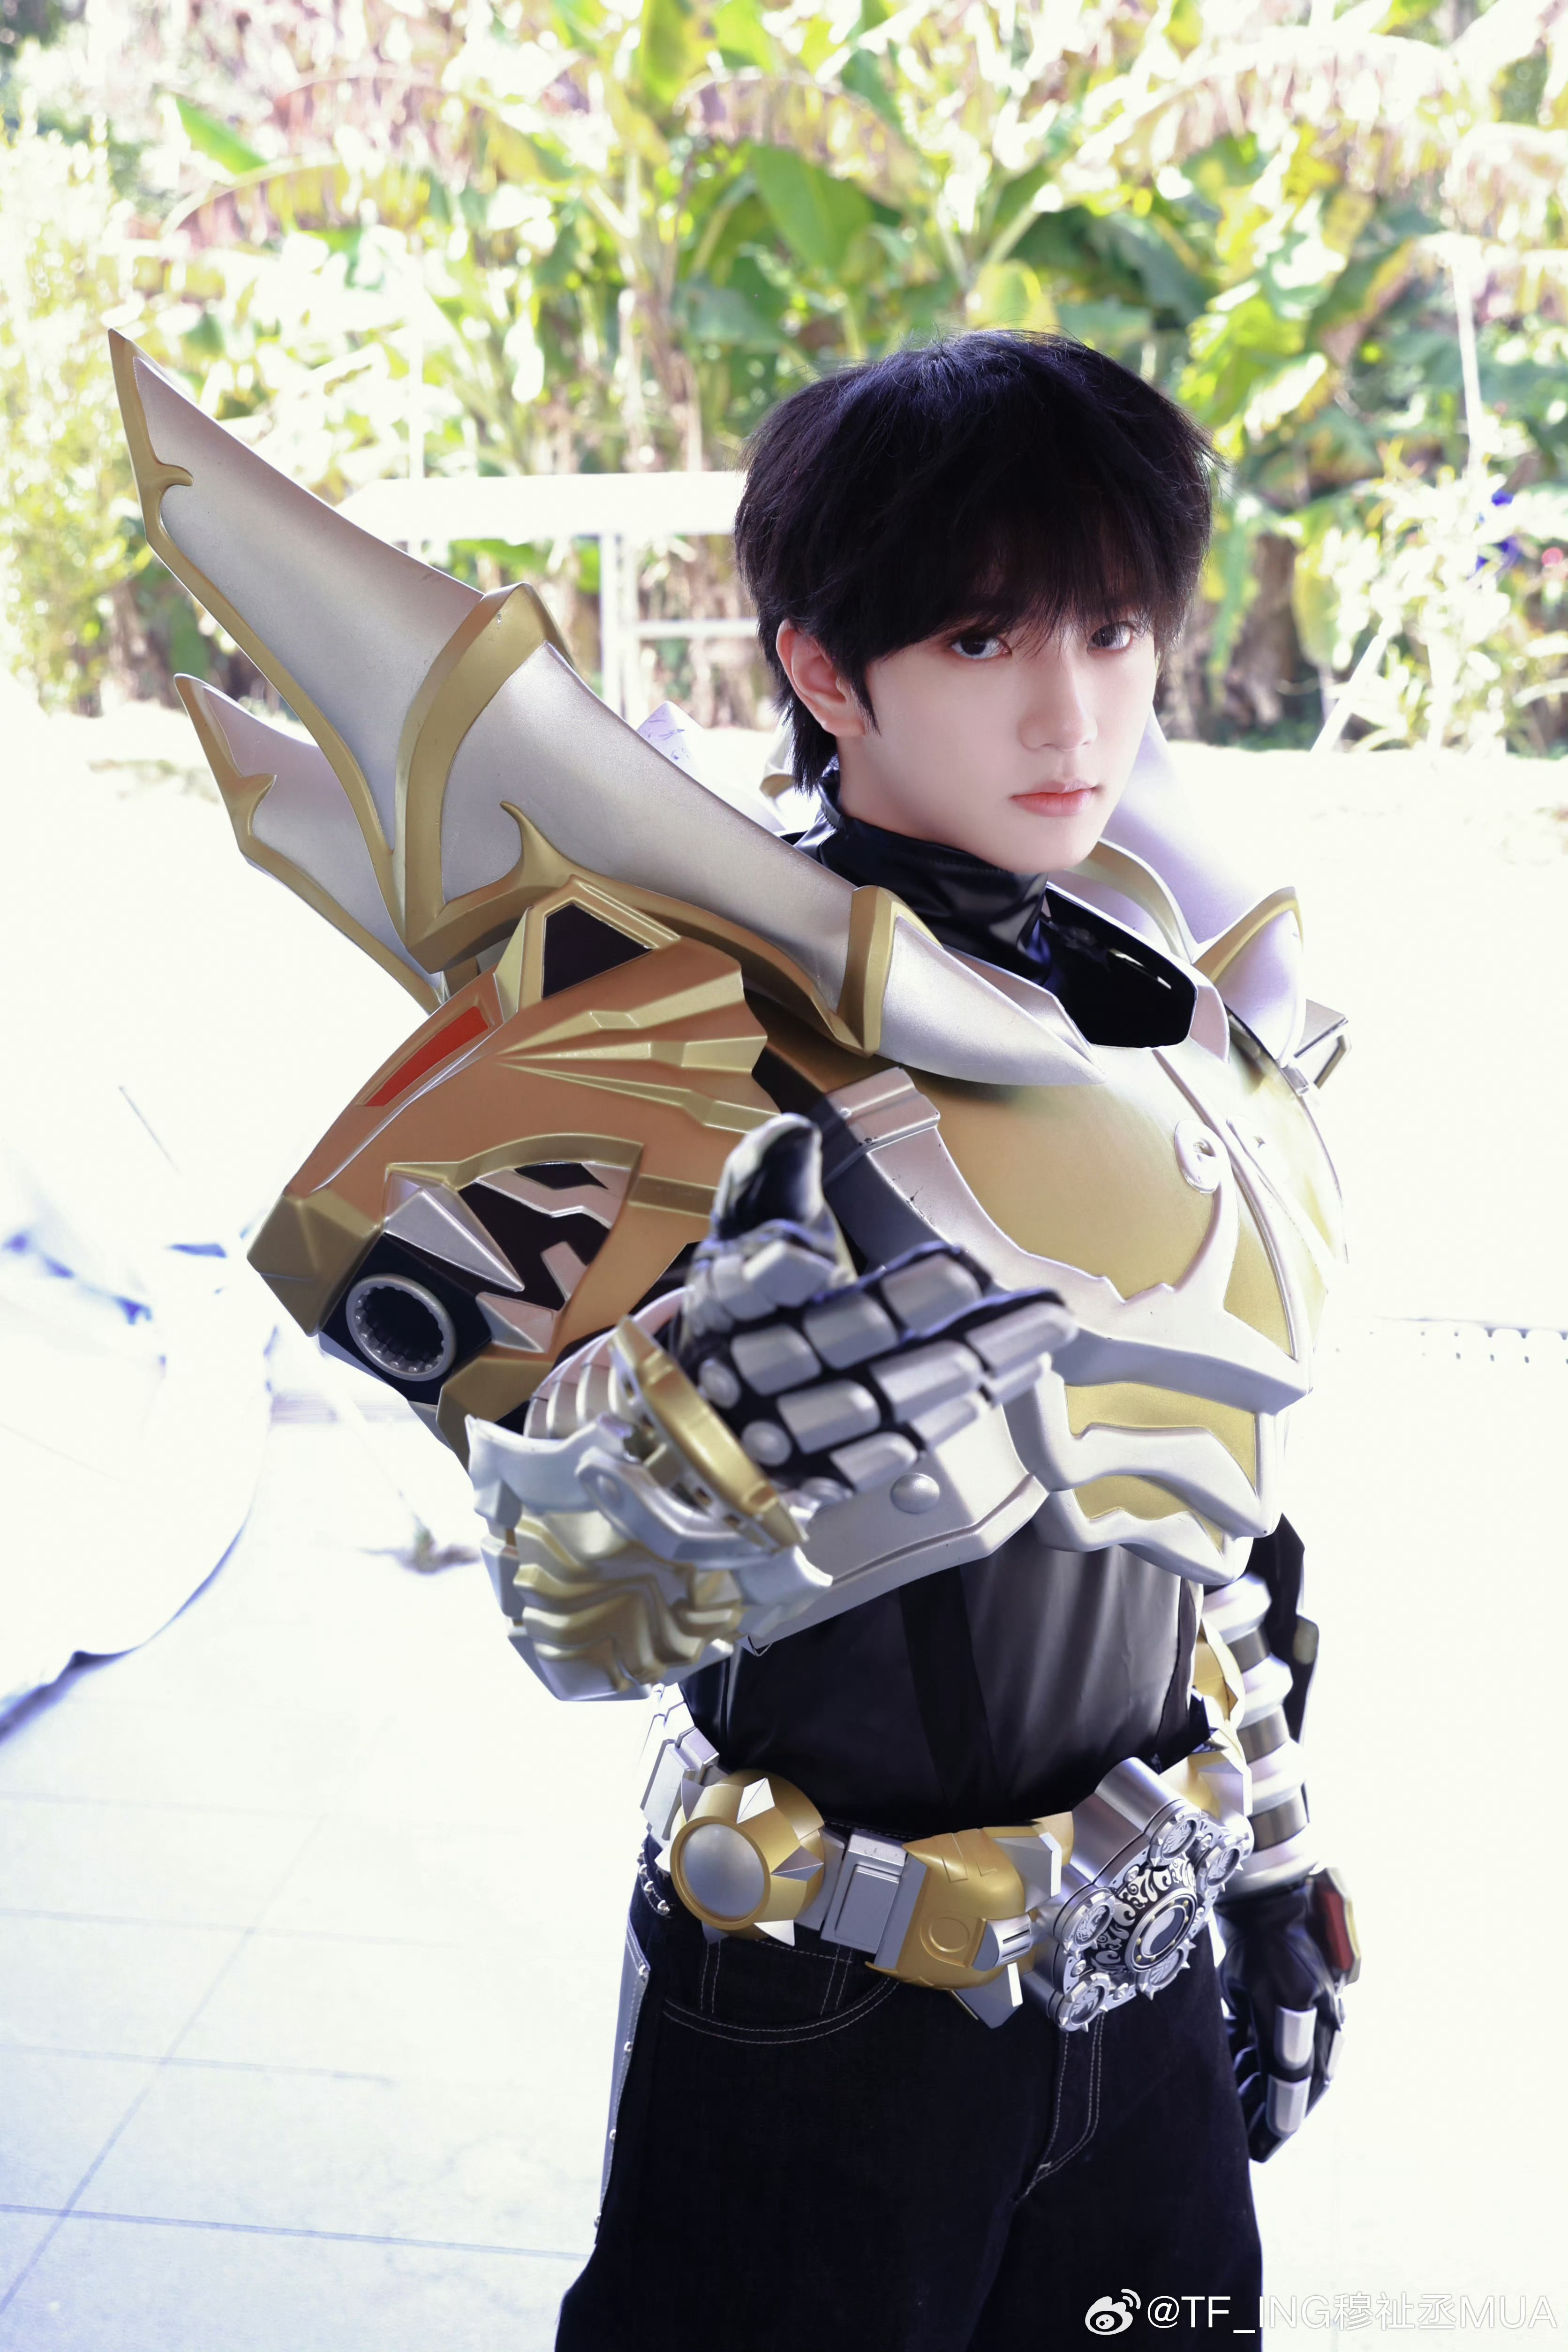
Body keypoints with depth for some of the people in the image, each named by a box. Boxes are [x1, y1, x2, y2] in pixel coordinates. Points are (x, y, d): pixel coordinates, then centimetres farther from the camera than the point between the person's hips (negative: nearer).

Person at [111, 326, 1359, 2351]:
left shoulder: (1175, 1004, 2)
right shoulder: (718, 1030, -18)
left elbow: (1215, 1504, 10)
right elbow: (587, 1612, -21)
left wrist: (1273, 1882, 14)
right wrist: (727, 1425, -41)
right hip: (826, 2034, -6)